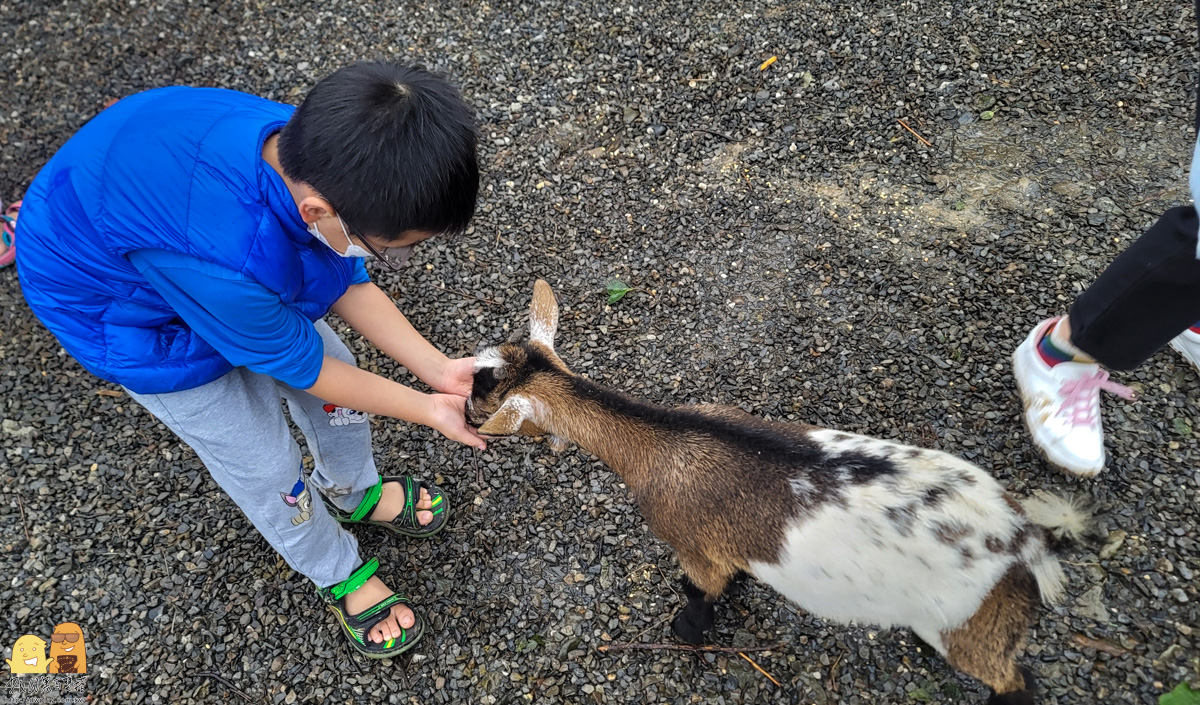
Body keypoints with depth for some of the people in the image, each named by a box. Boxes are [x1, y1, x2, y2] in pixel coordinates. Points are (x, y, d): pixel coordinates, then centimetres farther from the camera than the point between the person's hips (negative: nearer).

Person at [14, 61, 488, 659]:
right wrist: (424, 409, -17)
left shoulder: (310, 153, -28)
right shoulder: (229, 262, -47)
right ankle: (339, 576, 34)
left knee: (337, 365, 13)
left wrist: (436, 368, -16)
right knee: (264, 464, 5)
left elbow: (347, 282, -10)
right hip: (127, 310, -6)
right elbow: (297, 364, -26)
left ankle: (356, 494, 44)